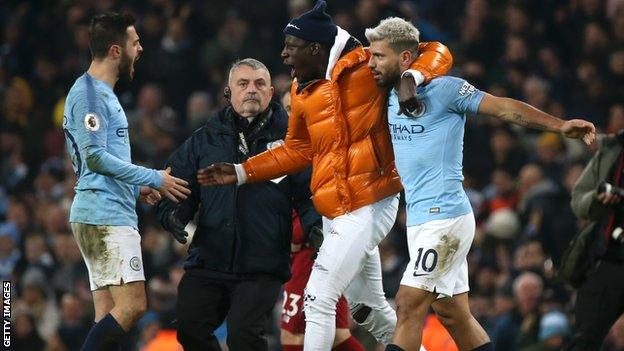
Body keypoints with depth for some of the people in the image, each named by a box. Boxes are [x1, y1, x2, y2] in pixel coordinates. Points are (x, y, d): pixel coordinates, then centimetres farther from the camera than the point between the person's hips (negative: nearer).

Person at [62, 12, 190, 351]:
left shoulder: (103, 93, 21)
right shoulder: (89, 93, -10)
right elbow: (95, 157, -17)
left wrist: (135, 188, 21)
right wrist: (154, 179, -12)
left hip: (110, 213, 10)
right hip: (105, 214, -10)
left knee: (109, 315, 5)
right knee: (132, 305, -16)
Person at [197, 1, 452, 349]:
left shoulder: (367, 67, -11)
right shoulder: (303, 92, 10)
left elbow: (437, 54, -6)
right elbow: (297, 151, 22)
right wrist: (241, 173, 17)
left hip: (366, 209, -8)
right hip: (336, 213, 8)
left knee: (319, 299, -12)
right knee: (368, 308, 17)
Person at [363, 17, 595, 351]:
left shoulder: (443, 88, -9)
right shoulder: (392, 95, 13)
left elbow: (503, 107, -9)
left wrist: (559, 125, -18)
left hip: (445, 216, -8)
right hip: (419, 220, 8)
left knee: (409, 306, -13)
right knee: (452, 314, 11)